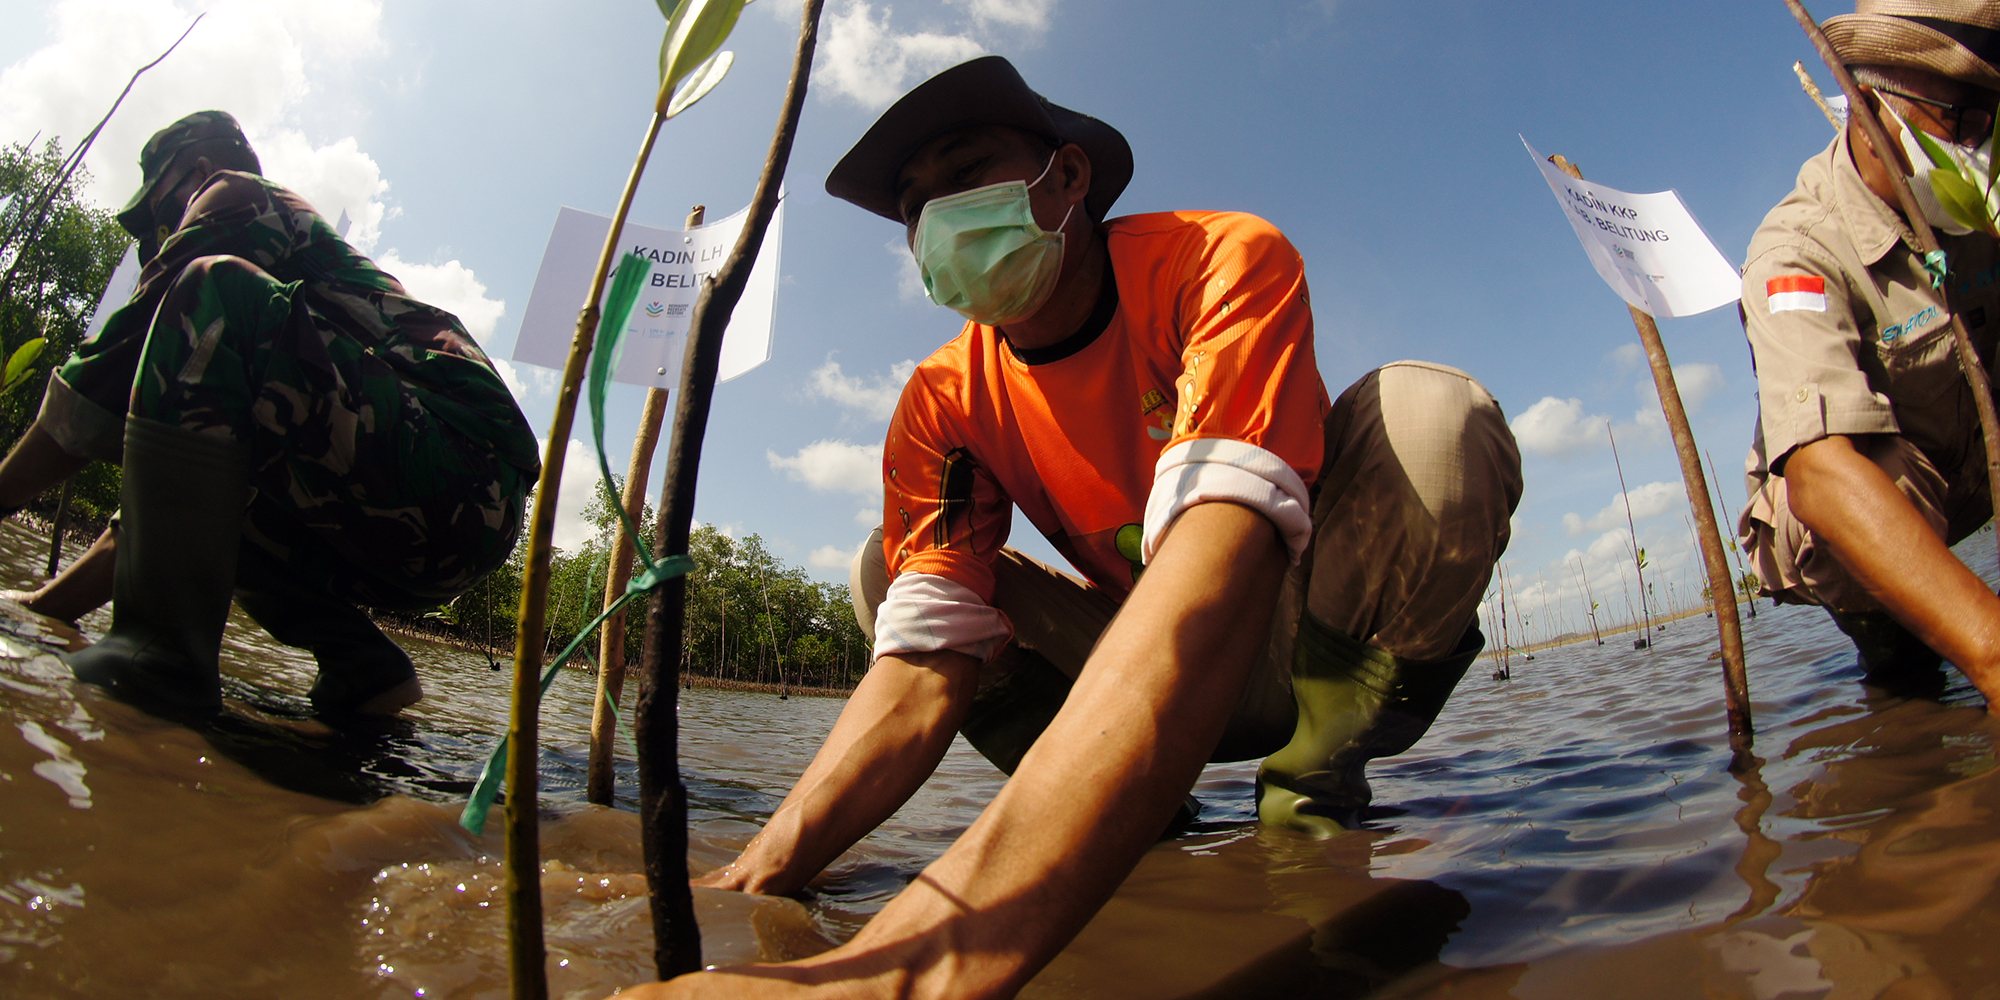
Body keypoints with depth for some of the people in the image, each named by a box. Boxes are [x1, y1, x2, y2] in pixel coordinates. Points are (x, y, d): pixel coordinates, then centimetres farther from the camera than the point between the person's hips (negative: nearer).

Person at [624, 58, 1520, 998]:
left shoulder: (1223, 258, -24)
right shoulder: (942, 404, -11)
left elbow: (1217, 556, -43)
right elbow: (925, 657, -19)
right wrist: (754, 877, -37)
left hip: (1301, 649, -2)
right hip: (1148, 679, 3)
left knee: (1429, 413, -29)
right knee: (891, 568, -10)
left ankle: (1308, 786, -11)